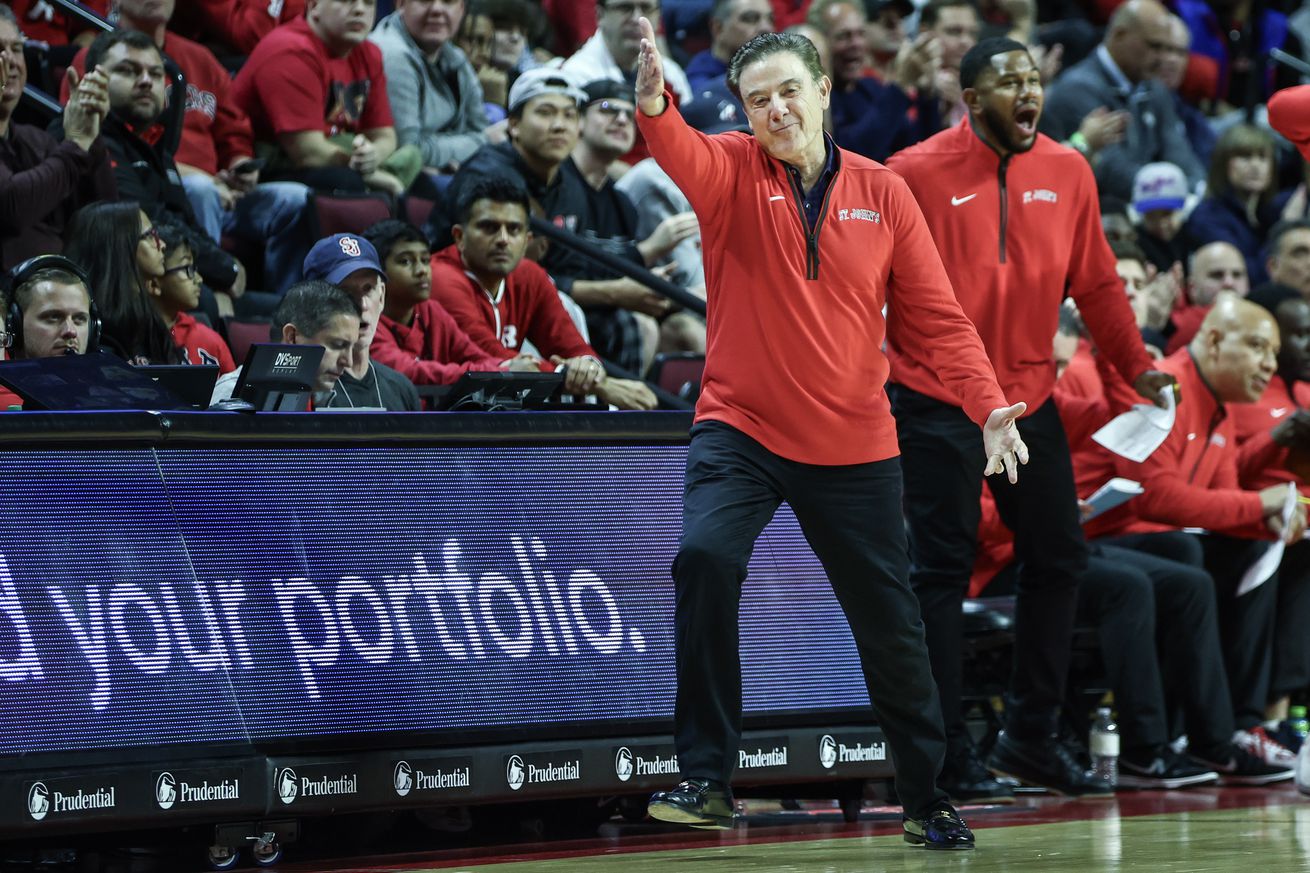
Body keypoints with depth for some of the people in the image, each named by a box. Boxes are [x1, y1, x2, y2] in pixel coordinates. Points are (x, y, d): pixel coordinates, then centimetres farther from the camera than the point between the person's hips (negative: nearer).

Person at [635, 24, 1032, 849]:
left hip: (854, 446, 2)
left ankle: (928, 800, 28)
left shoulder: (883, 192, 1)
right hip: (741, 431, -1)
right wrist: (653, 100, -49)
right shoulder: (731, 171, -3)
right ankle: (708, 778, -20)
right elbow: (679, 151, -26)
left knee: (891, 626, 8)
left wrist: (990, 406, -12)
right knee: (706, 556, -27)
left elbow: (938, 316, 1)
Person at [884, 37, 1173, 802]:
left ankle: (1033, 738, 20)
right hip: (937, 400, -5)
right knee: (941, 571, -3)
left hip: (1029, 391, 5)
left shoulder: (1068, 172, 5)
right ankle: (947, 753, 4)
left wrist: (1135, 364, 8)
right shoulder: (919, 174, -8)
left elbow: (1096, 281, 11)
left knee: (1060, 559, 8)